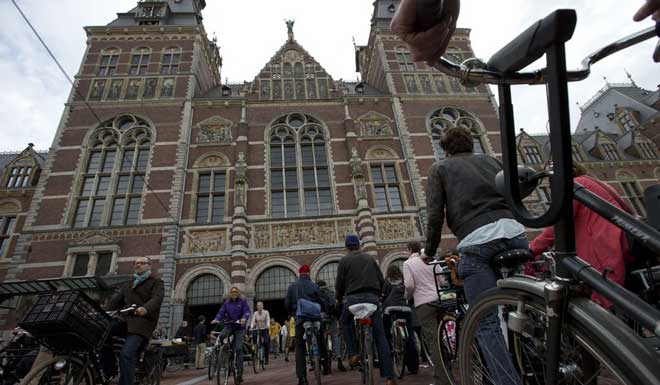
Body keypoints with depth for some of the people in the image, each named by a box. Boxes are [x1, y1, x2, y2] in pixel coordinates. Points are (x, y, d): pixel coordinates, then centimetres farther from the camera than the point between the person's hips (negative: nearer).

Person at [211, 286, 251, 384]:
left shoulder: (243, 302, 0)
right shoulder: (226, 303, 8)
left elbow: (247, 311, -13)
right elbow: (221, 312, -4)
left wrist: (244, 319, -35)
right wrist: (216, 319, -25)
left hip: (239, 327, -2)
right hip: (229, 325, 3)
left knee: (238, 349, -9)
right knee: (221, 336, -30)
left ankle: (239, 372, 0)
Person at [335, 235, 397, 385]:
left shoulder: (344, 261, 5)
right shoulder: (370, 258, 14)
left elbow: (339, 283, 3)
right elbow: (381, 280, 14)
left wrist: (338, 299, 21)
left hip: (353, 298, -2)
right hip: (373, 297, 2)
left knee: (345, 322, 27)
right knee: (380, 336, 3)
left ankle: (353, 353, 12)